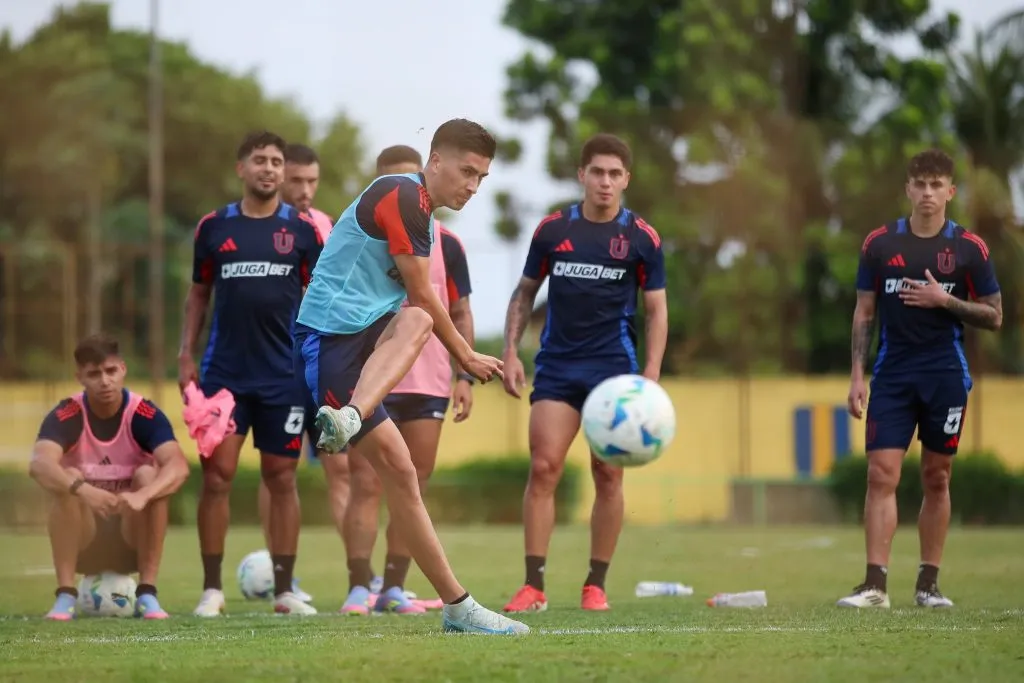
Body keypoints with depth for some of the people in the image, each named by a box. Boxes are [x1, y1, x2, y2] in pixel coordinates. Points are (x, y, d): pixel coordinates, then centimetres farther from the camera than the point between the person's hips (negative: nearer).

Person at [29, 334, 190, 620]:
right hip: (82, 540, 0)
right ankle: (66, 594, -24)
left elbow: (178, 466, -30)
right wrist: (83, 490, -53)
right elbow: (40, 464, -34)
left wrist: (142, 496, -51)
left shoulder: (145, 415, -13)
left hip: (132, 539, 0)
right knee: (67, 480, -28)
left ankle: (147, 594, -23)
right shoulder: (66, 417, -13)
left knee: (149, 476, -26)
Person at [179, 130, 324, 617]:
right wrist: (185, 354, 5)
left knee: (281, 479, 4)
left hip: (285, 374, 0)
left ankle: (284, 590, 10)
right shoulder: (214, 228, 6)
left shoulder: (302, 230, 3)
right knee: (216, 475, -5)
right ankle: (212, 589, 2)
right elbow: (199, 293, 13)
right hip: (223, 371, 0)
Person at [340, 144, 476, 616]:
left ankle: (394, 588, 9)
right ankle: (359, 587, -7)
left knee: (413, 488, 3)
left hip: (429, 383, 2)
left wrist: (465, 376, 1)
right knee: (367, 485, -9)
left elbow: (460, 314, 10)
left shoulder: (445, 245, 6)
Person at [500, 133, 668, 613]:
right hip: (556, 369, 1)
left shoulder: (641, 239, 0)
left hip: (614, 370, 0)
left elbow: (656, 309, 4)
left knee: (607, 476, 0)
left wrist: (651, 374, -6)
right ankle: (534, 586, -8)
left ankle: (595, 585, 10)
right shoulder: (552, 230, 4)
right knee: (543, 468, -10)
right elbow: (525, 293, 12)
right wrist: (511, 352, 2)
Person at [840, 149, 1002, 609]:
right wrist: (857, 376, 0)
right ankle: (875, 585, -10)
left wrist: (945, 300, -13)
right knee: (881, 474, -8)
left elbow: (993, 317, 2)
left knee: (936, 478, 6)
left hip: (945, 376, 0)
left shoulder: (969, 248, 0)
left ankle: (928, 584, 14)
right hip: (892, 375, 0)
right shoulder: (879, 244, 3)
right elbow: (864, 313, 7)